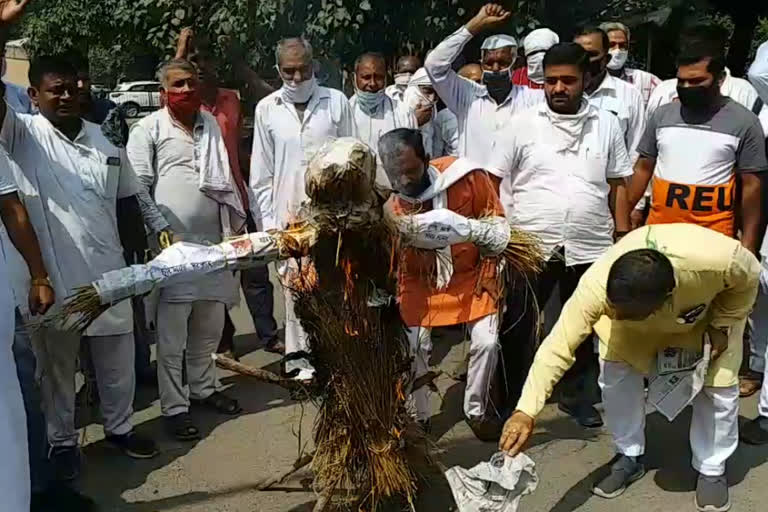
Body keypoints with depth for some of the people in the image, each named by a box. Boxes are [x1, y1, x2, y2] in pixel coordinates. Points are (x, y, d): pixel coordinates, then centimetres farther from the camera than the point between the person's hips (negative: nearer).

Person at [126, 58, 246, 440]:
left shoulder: (211, 125, 15)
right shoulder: (147, 130, -3)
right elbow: (138, 189, -8)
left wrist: (234, 222, 16)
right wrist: (163, 230, -15)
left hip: (213, 240, 6)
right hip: (172, 243, -5)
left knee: (209, 325, 15)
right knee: (172, 333, 0)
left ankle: (203, 387, 32)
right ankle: (174, 406, 10)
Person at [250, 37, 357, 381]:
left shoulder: (336, 102, 3)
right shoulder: (267, 109, 5)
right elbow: (261, 174, 7)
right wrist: (267, 221, 1)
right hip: (289, 216, 1)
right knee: (295, 288, 3)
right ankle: (301, 360, 16)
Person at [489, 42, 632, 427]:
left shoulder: (606, 125, 5)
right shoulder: (522, 124, -1)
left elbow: (618, 184, 10)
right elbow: (495, 181, 0)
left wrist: (623, 234, 5)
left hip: (590, 247, 2)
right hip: (529, 246, -2)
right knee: (518, 328, 8)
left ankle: (578, 397, 33)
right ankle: (512, 401, 25)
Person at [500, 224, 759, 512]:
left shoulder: (719, 260, -45)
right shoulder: (596, 285, -43)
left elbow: (749, 277, -19)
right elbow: (558, 347, -40)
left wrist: (721, 327, -19)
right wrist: (526, 411, -47)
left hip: (711, 310, 0)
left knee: (719, 386, -7)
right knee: (615, 376, -12)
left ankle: (711, 470, 18)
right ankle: (629, 458, 13)